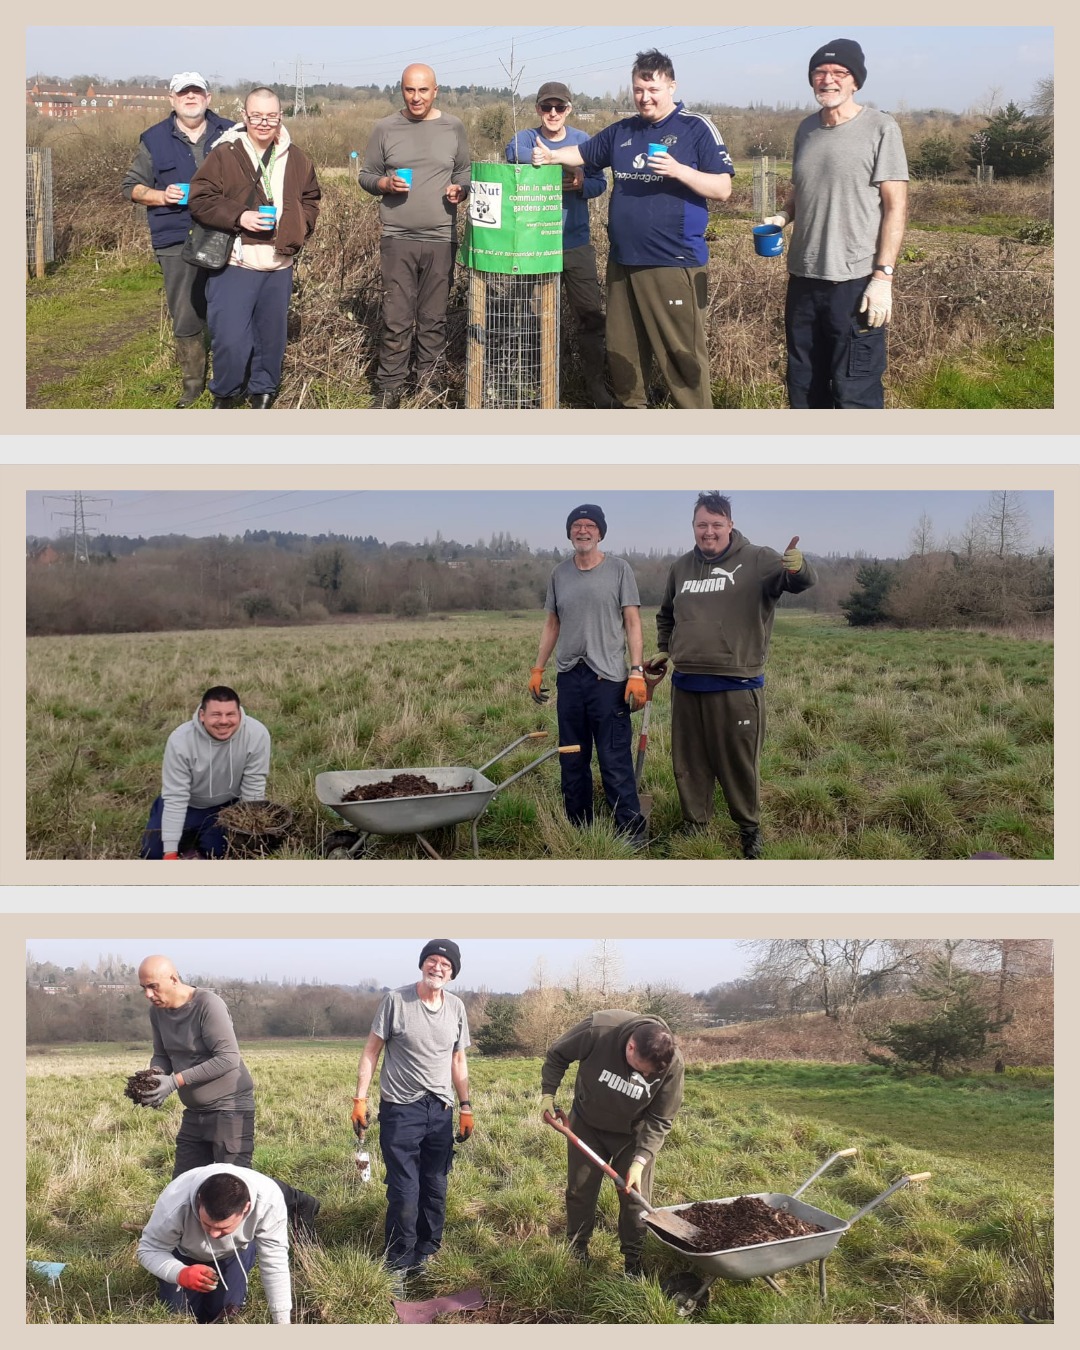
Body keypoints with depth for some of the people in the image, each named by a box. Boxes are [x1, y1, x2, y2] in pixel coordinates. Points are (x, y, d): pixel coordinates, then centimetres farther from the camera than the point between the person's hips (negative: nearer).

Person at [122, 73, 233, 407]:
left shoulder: (229, 134, 7)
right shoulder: (155, 140, 6)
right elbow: (130, 185, 9)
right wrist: (160, 196, -9)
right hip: (177, 244, 0)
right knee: (186, 318, 3)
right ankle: (193, 382, 16)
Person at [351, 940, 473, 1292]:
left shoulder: (456, 1007, 5)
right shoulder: (396, 1000, -8)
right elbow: (372, 1050, -4)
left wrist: (465, 1107, 11)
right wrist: (360, 1099, -9)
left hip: (441, 1111, 4)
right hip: (400, 1109, -4)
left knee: (435, 1190, 9)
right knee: (404, 1193, -6)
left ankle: (426, 1256, 23)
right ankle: (397, 1267, 5)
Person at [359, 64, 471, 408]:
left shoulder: (453, 128, 6)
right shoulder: (385, 128, 3)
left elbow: (466, 170, 16)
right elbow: (366, 176, 9)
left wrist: (460, 189, -5)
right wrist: (385, 183, -12)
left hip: (441, 239, 1)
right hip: (398, 239, -1)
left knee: (434, 318, 7)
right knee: (396, 319, -2)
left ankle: (428, 384, 16)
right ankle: (390, 389, 5)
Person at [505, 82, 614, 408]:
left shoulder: (582, 141, 3)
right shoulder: (522, 142, -2)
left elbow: (600, 182, 2)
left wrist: (580, 184, -19)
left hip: (576, 244, 1)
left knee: (591, 318, 2)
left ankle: (599, 390, 11)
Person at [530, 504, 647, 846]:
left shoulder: (619, 570, -1)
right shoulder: (559, 574, 11)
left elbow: (633, 623, -3)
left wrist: (637, 672, -11)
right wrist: (538, 669, 12)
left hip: (608, 679, -5)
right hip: (569, 677, 5)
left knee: (615, 762, -9)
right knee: (572, 763, 10)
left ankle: (632, 832, -5)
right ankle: (578, 830, 19)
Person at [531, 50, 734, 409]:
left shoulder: (696, 129, -4)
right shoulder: (621, 131, 13)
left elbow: (723, 189, -7)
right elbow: (582, 153, 24)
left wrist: (678, 170, -22)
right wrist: (551, 156, 2)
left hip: (674, 264, -6)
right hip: (622, 260, 6)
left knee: (682, 351, -7)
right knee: (623, 349, 14)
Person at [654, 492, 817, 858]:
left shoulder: (757, 560, -5)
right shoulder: (681, 567, 12)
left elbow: (801, 582, -20)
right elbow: (665, 616, 29)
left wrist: (797, 568, -42)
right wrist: (663, 650, 20)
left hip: (737, 687, -5)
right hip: (687, 686, 5)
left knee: (740, 763, 4)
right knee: (690, 765, 13)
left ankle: (750, 830, 20)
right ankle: (694, 829, 26)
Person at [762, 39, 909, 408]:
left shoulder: (880, 129, -6)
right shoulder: (806, 129, 12)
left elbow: (895, 206, -9)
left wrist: (883, 277, -16)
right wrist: (782, 217, 2)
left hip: (855, 282, -6)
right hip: (803, 280, 6)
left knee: (855, 394, -6)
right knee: (804, 387, 15)